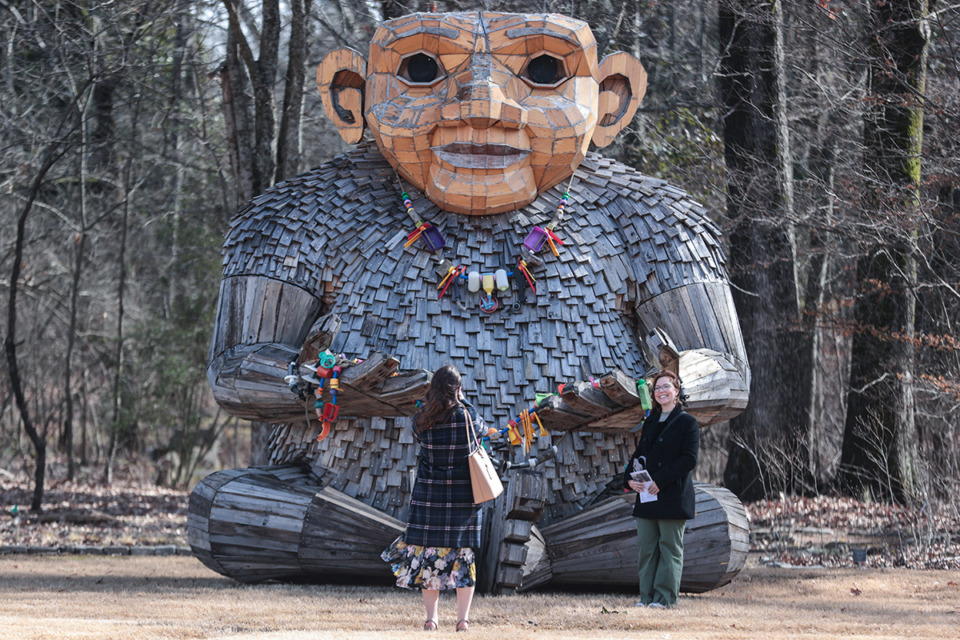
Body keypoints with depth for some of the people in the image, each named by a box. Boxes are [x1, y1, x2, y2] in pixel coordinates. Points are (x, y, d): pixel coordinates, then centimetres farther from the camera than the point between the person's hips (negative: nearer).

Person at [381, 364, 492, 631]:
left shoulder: (422, 420, -6)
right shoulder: (467, 415, -10)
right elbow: (483, 431, 11)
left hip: (429, 495, 1)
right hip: (463, 496, -1)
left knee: (428, 552, 8)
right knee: (463, 554, 6)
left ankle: (431, 618, 6)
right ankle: (463, 619, 4)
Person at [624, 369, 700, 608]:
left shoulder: (687, 423, -3)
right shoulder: (650, 422, 17)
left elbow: (689, 459, -11)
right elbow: (639, 454, 18)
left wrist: (660, 481, -17)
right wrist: (629, 478, -2)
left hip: (673, 496, -7)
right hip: (647, 497, 7)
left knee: (670, 546, -2)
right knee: (646, 546, 6)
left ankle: (664, 596, 0)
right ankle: (647, 595, 11)